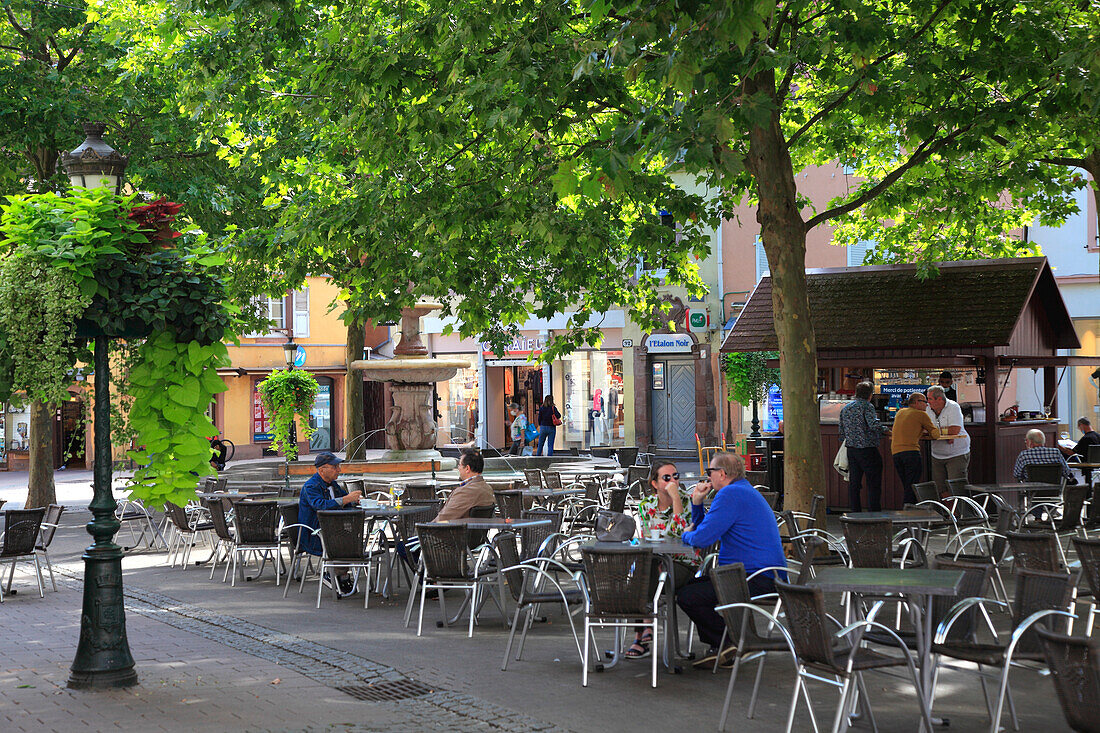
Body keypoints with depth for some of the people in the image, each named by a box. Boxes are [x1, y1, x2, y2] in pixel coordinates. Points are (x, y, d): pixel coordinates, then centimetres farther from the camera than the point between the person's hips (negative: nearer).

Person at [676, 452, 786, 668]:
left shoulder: (730, 494, -14)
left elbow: (702, 538, -19)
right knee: (692, 585, 21)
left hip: (759, 581, -12)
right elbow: (704, 528, 30)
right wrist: (697, 502, 15)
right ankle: (719, 646, 15)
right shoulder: (744, 492, 22)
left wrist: (686, 535, 3)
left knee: (686, 597, -17)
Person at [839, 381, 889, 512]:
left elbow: (842, 432, 16)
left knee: (854, 483, 9)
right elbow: (874, 425, -23)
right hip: (867, 449, -7)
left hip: (851, 449, 7)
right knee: (874, 482, 1)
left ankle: (855, 511, 10)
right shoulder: (867, 406, -10)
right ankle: (875, 512, 1)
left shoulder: (845, 408, 12)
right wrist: (884, 430, -5)